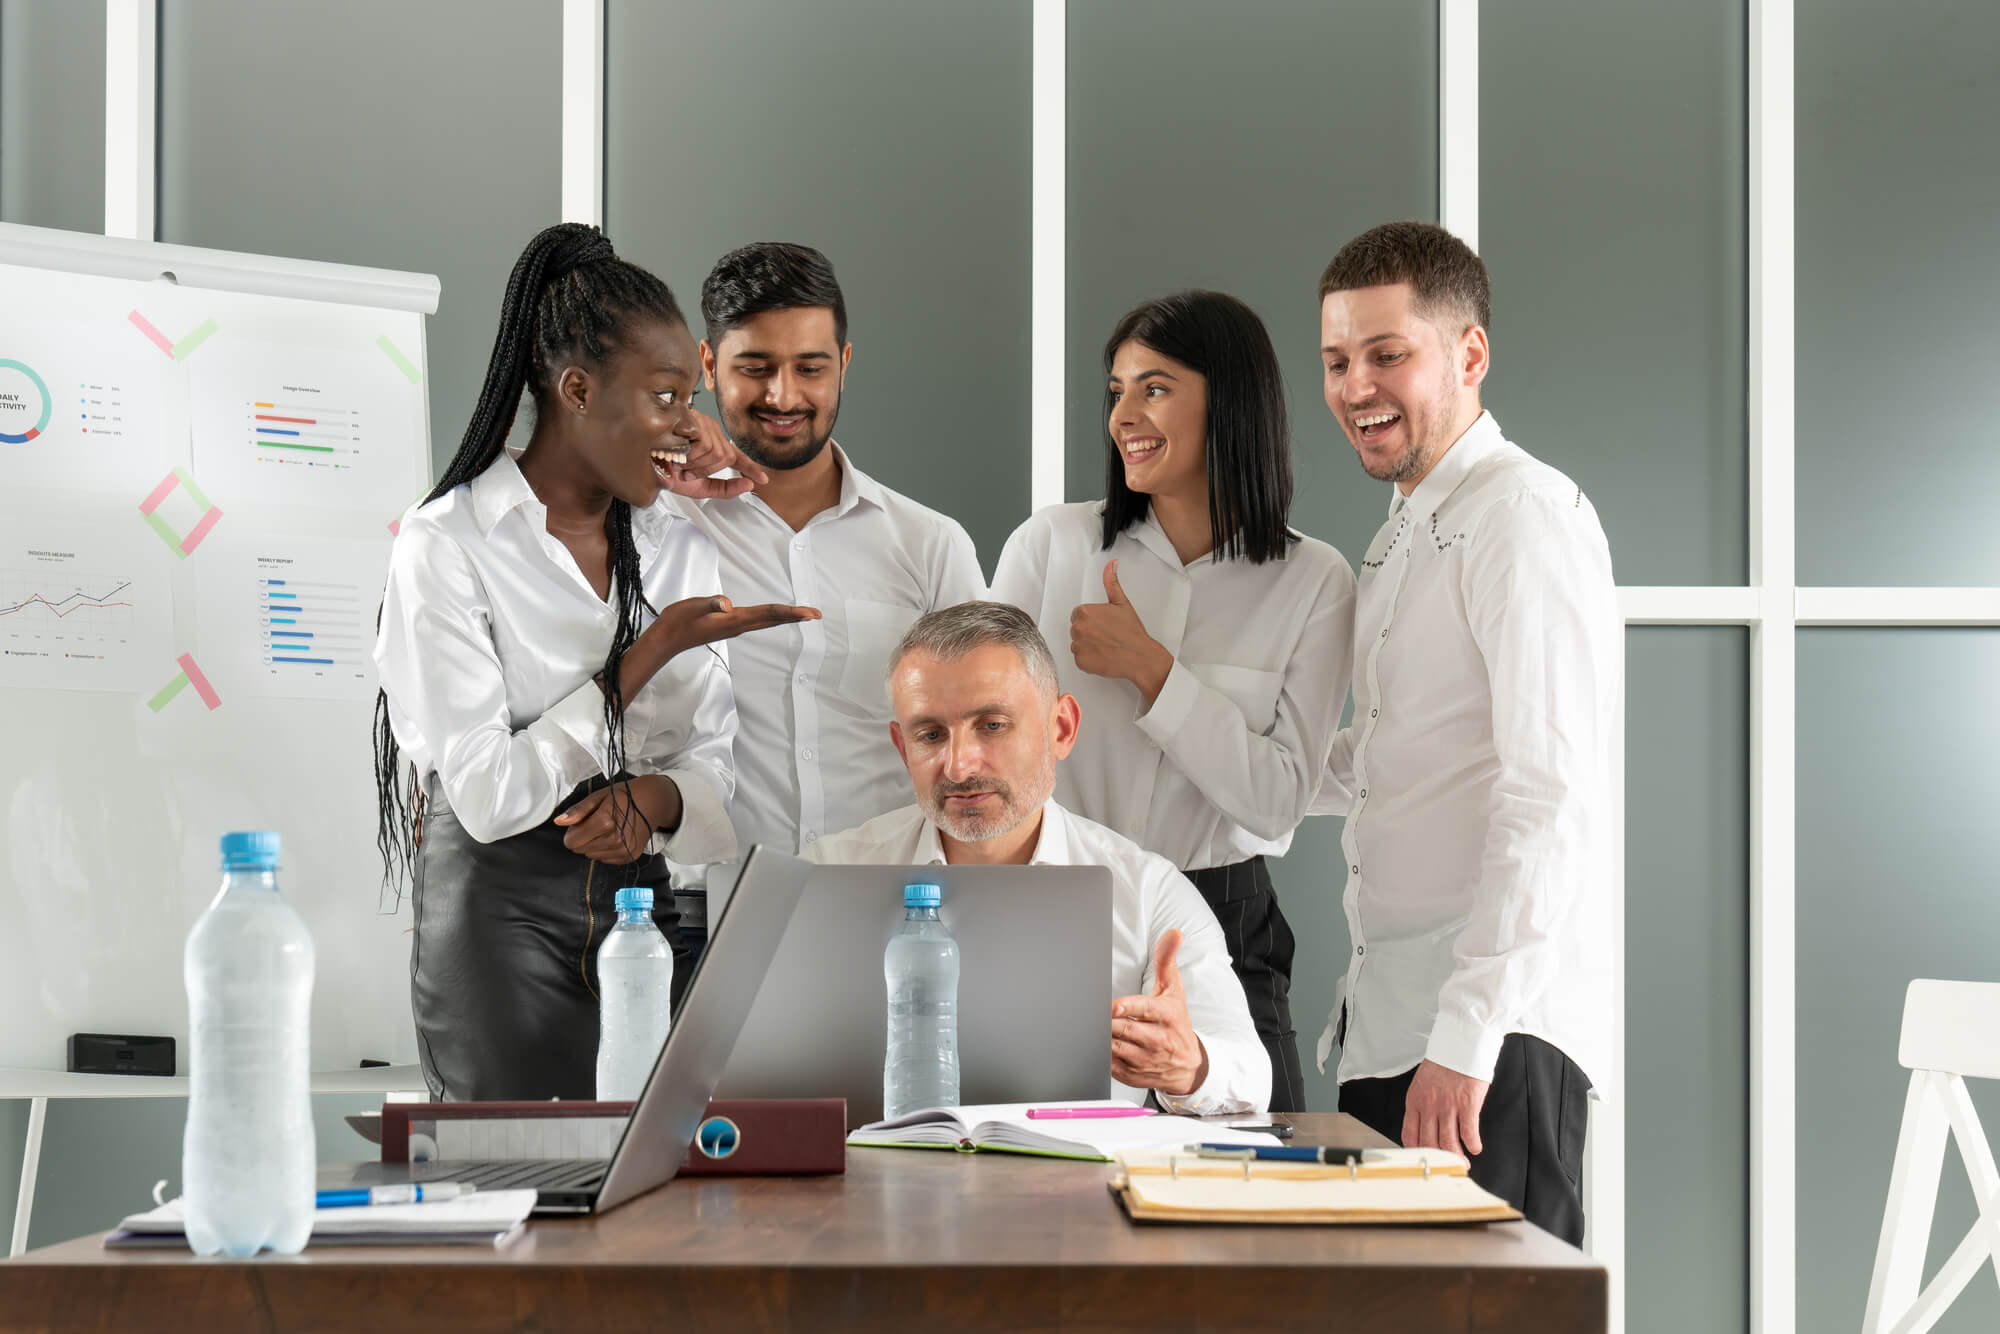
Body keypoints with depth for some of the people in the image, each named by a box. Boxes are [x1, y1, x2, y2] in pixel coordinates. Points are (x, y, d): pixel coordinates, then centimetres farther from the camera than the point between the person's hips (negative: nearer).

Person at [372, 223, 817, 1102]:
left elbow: (715, 775, 9)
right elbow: (490, 795, -14)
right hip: (499, 906, -5)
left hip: (640, 897, 5)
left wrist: (654, 798, -14)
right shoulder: (447, 545, -8)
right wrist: (652, 652, -15)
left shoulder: (681, 551, 10)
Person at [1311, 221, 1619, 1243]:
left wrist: (1465, 1037, -24)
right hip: (1383, 1022, 9)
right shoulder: (1402, 540, 19)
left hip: (1496, 1039, -9)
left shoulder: (1526, 513, -11)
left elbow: (1552, 795, -20)